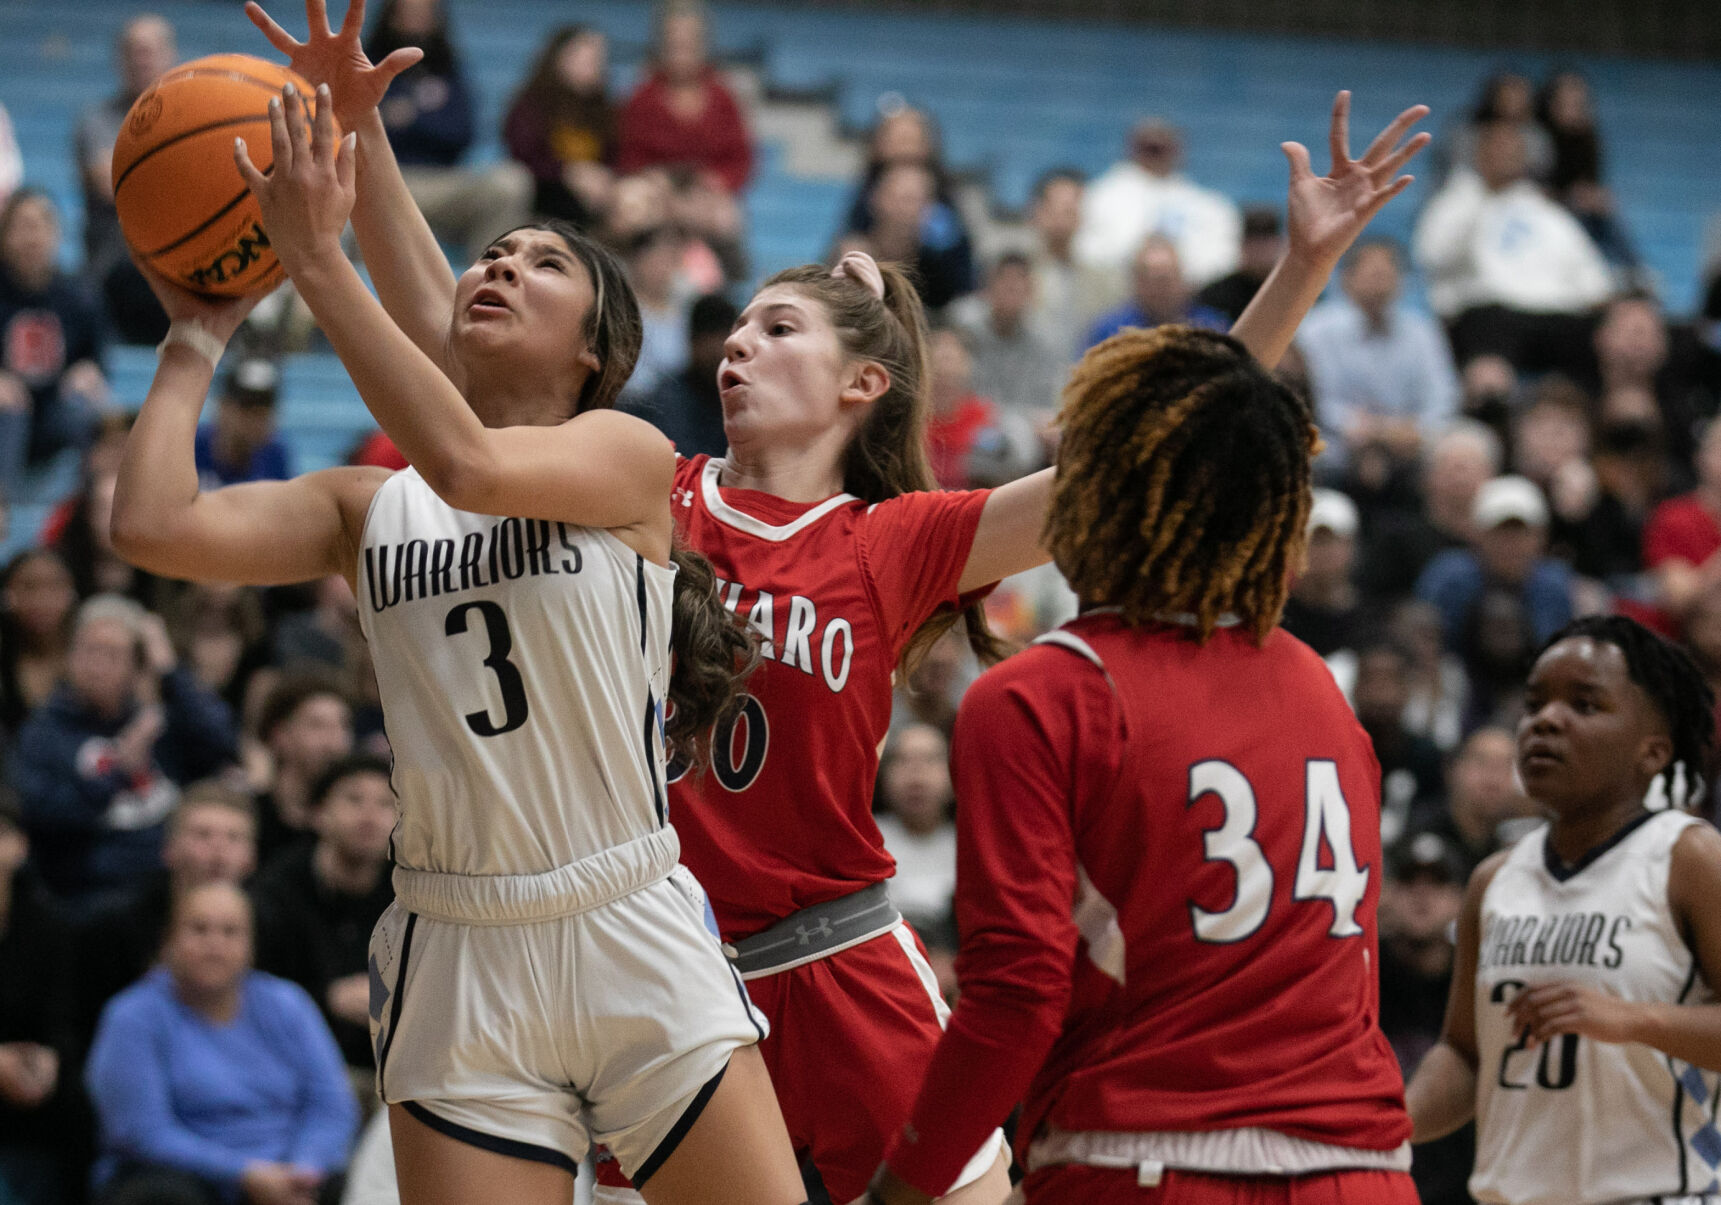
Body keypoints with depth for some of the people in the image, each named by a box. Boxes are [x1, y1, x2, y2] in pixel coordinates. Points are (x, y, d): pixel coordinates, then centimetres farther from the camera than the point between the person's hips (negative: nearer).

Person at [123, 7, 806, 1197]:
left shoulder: (630, 456, 0)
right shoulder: (368, 508, 9)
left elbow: (469, 466, -21)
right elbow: (155, 525, -5)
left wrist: (317, 258, -19)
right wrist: (201, 331, 7)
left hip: (639, 950, -2)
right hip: (458, 963, 2)